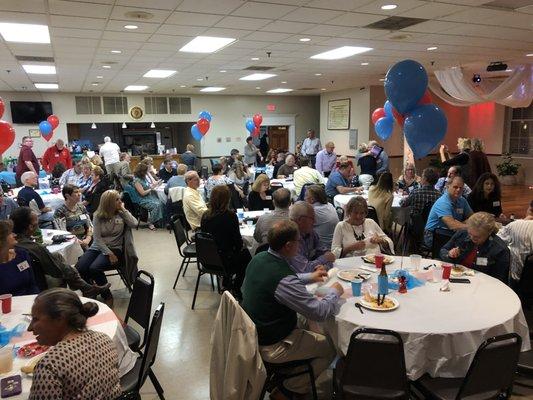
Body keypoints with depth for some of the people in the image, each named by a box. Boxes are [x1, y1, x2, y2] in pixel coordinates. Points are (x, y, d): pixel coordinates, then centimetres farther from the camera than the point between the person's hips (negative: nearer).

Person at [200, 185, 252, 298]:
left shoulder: (205, 216, -5)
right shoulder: (230, 216, -20)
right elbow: (237, 239, -15)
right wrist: (241, 245, 9)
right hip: (225, 260, -5)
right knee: (246, 254, 23)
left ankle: (227, 281, 34)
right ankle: (237, 288, 28)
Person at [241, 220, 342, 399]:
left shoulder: (258, 258, -7)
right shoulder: (283, 279, -32)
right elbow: (321, 312, -24)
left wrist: (309, 277, 14)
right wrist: (334, 291, -5)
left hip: (251, 332, 8)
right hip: (271, 346, -8)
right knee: (330, 348, 9)